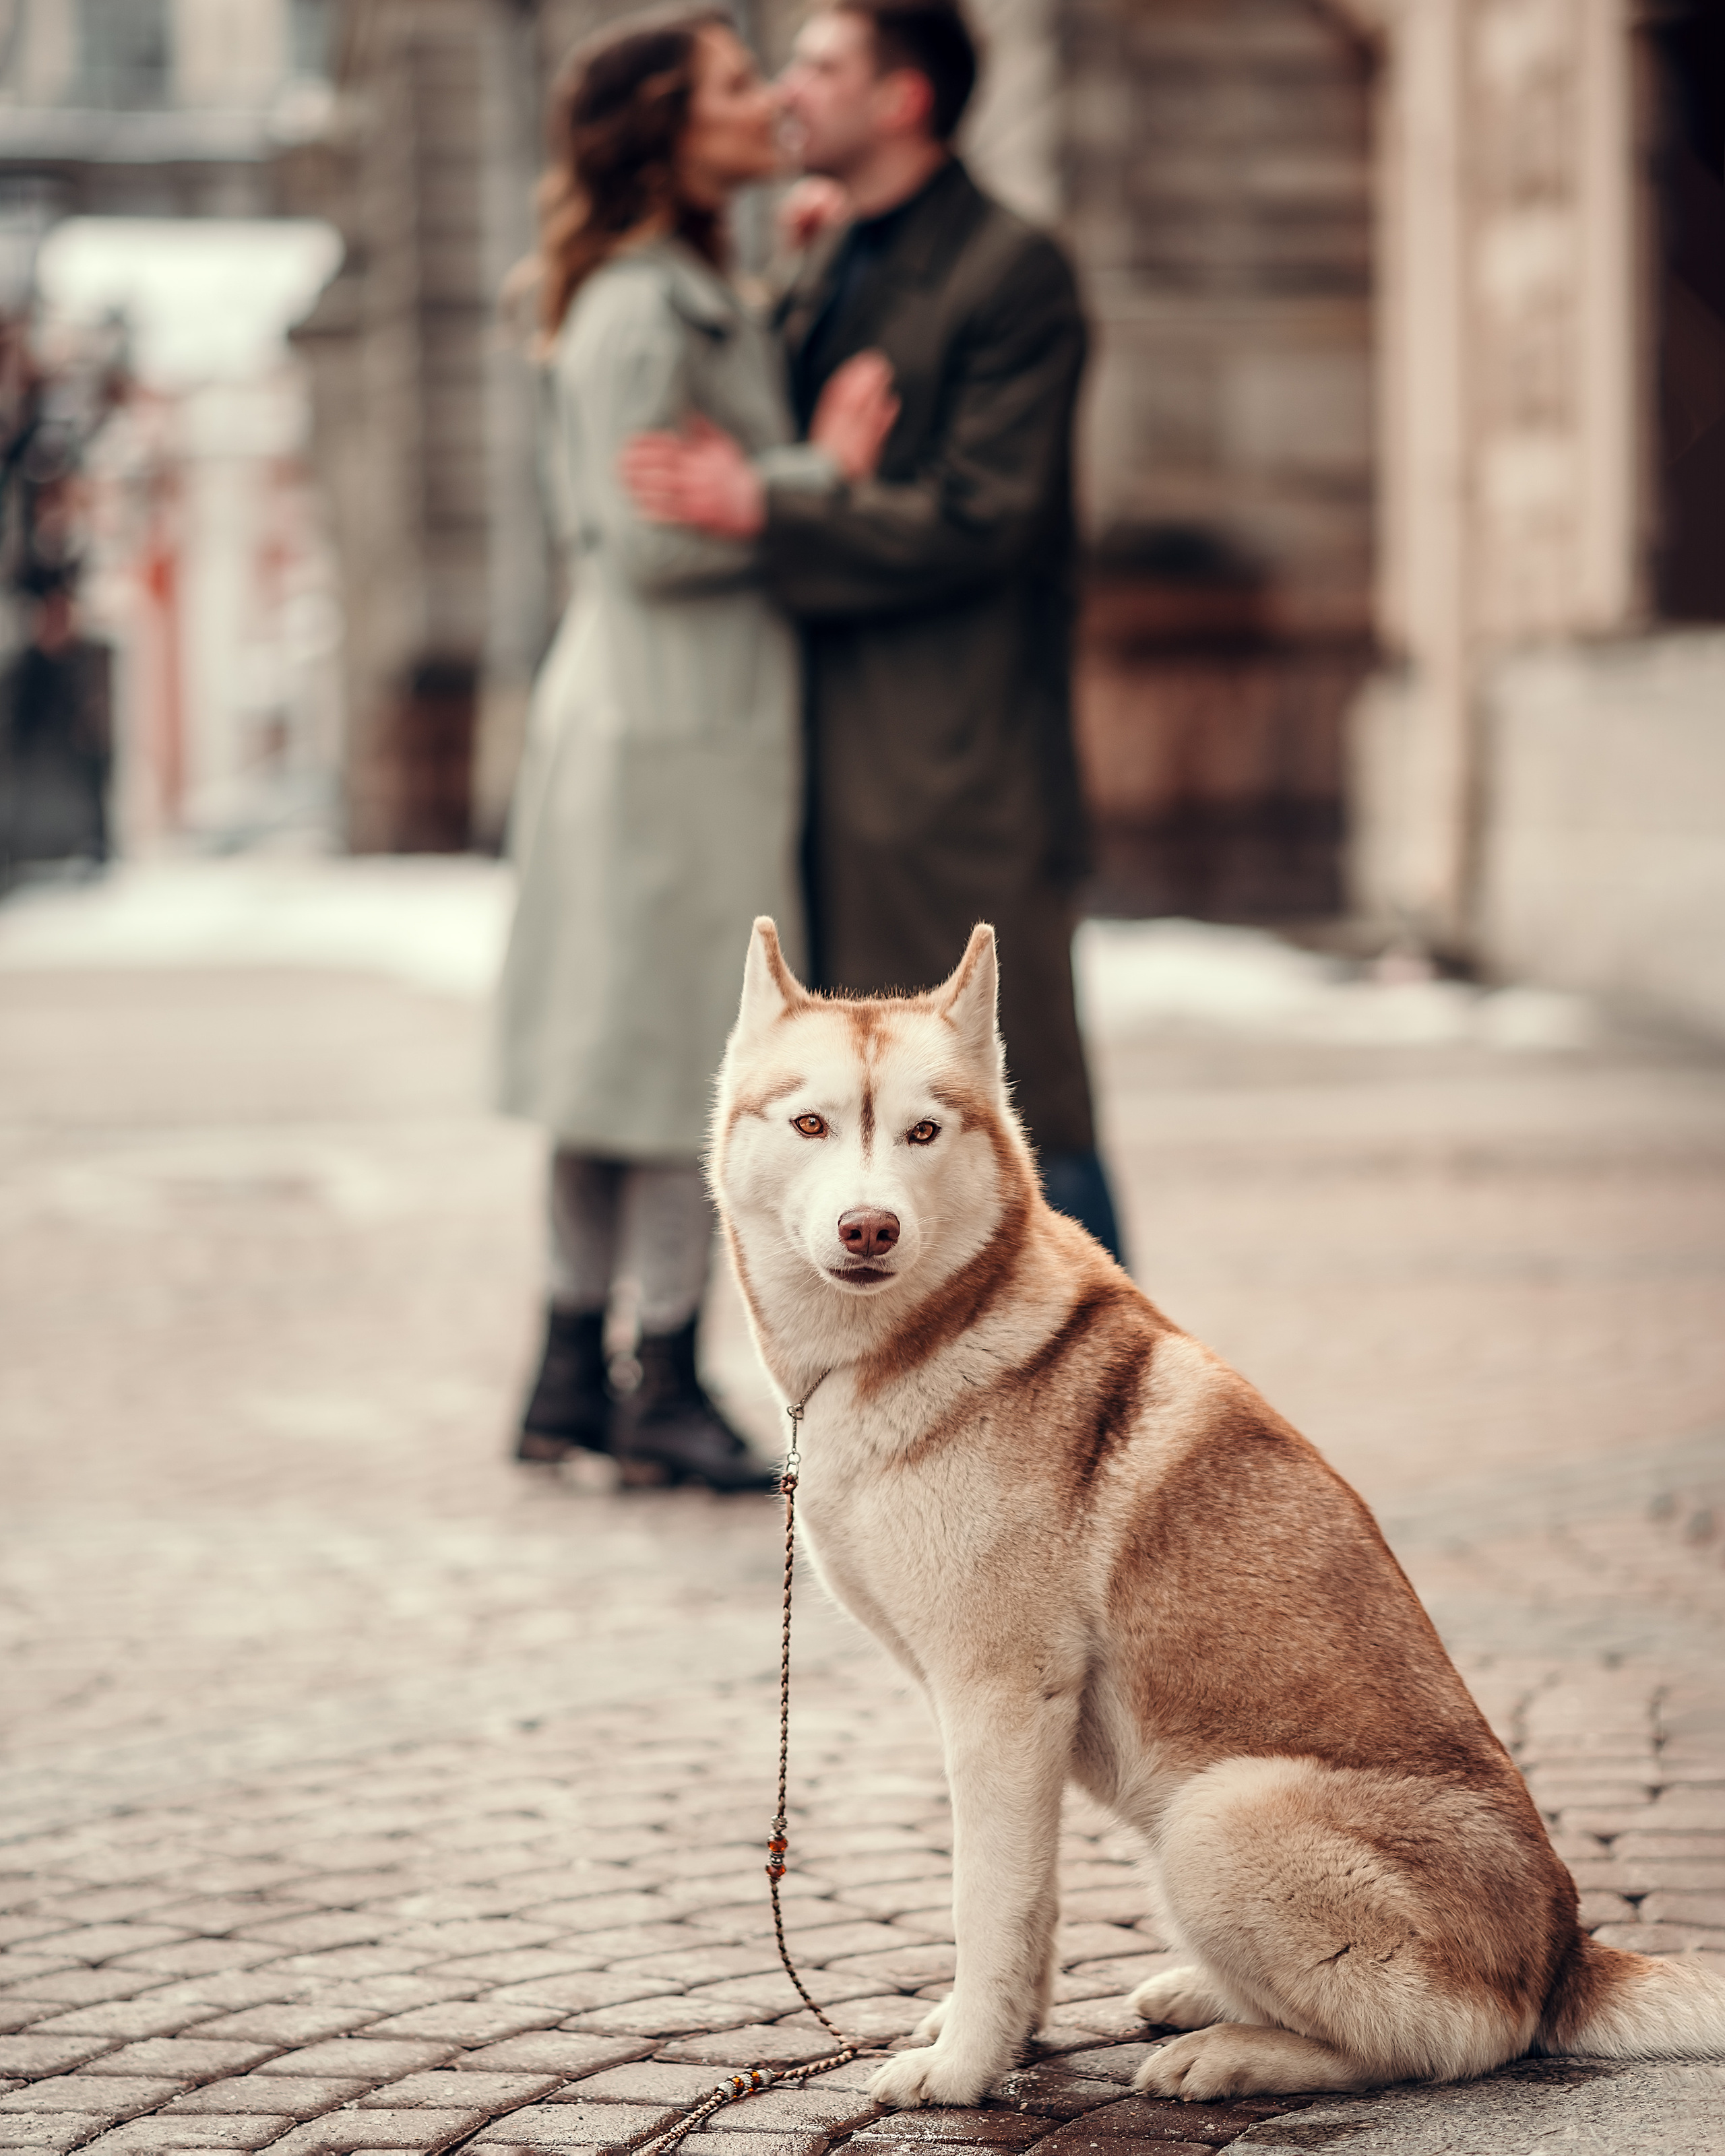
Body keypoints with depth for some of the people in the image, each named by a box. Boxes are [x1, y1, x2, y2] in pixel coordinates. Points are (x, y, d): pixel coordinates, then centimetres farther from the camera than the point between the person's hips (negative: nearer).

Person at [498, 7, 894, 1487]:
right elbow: (647, 541, -20)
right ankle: (665, 1388, 3)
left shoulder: (693, 300, 16)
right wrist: (822, 469, -14)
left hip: (675, 712, 10)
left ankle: (574, 1378, 17)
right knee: (690, 1053, -4)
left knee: (628, 1060, 12)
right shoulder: (638, 312, -15)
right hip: (676, 716, -10)